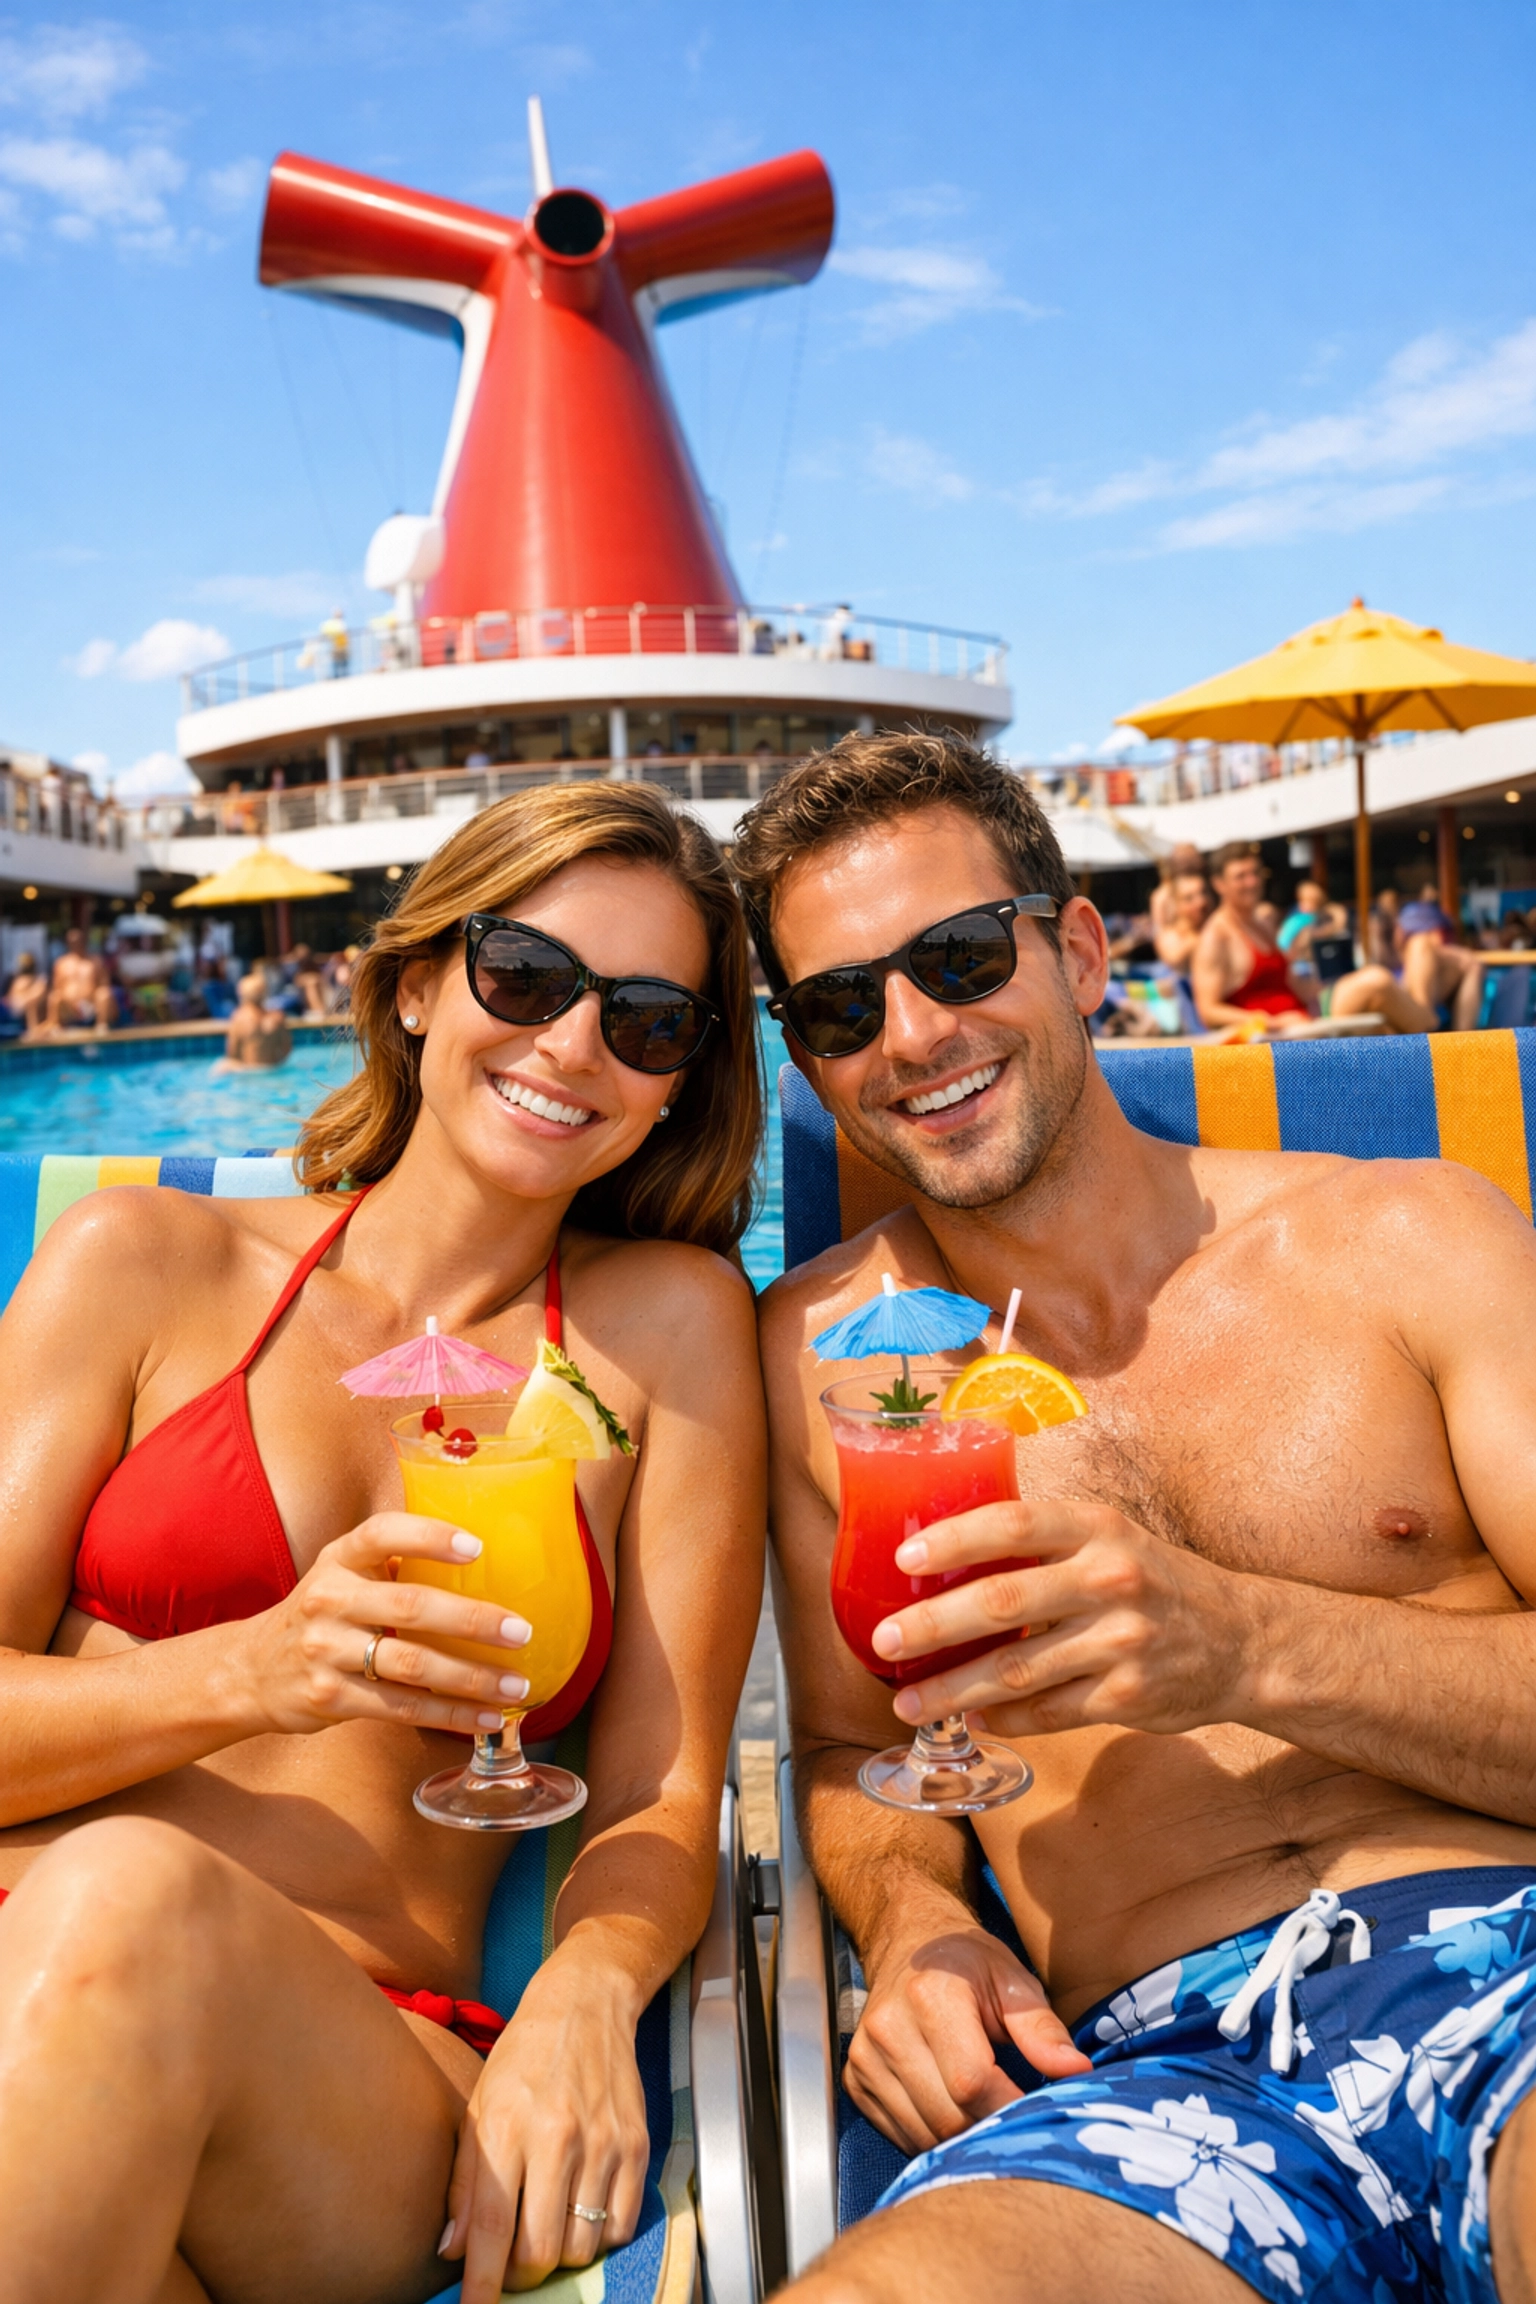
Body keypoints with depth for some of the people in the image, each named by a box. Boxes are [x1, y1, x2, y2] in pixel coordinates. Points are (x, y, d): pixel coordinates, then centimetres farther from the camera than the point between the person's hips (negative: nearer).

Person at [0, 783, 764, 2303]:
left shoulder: (669, 1328, 7)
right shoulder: (145, 1263, 7)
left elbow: (661, 1798, 3)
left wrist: (582, 1997, -17)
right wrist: (254, 1676, -16)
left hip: (355, 2088, 0)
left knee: (127, 1903, -31)